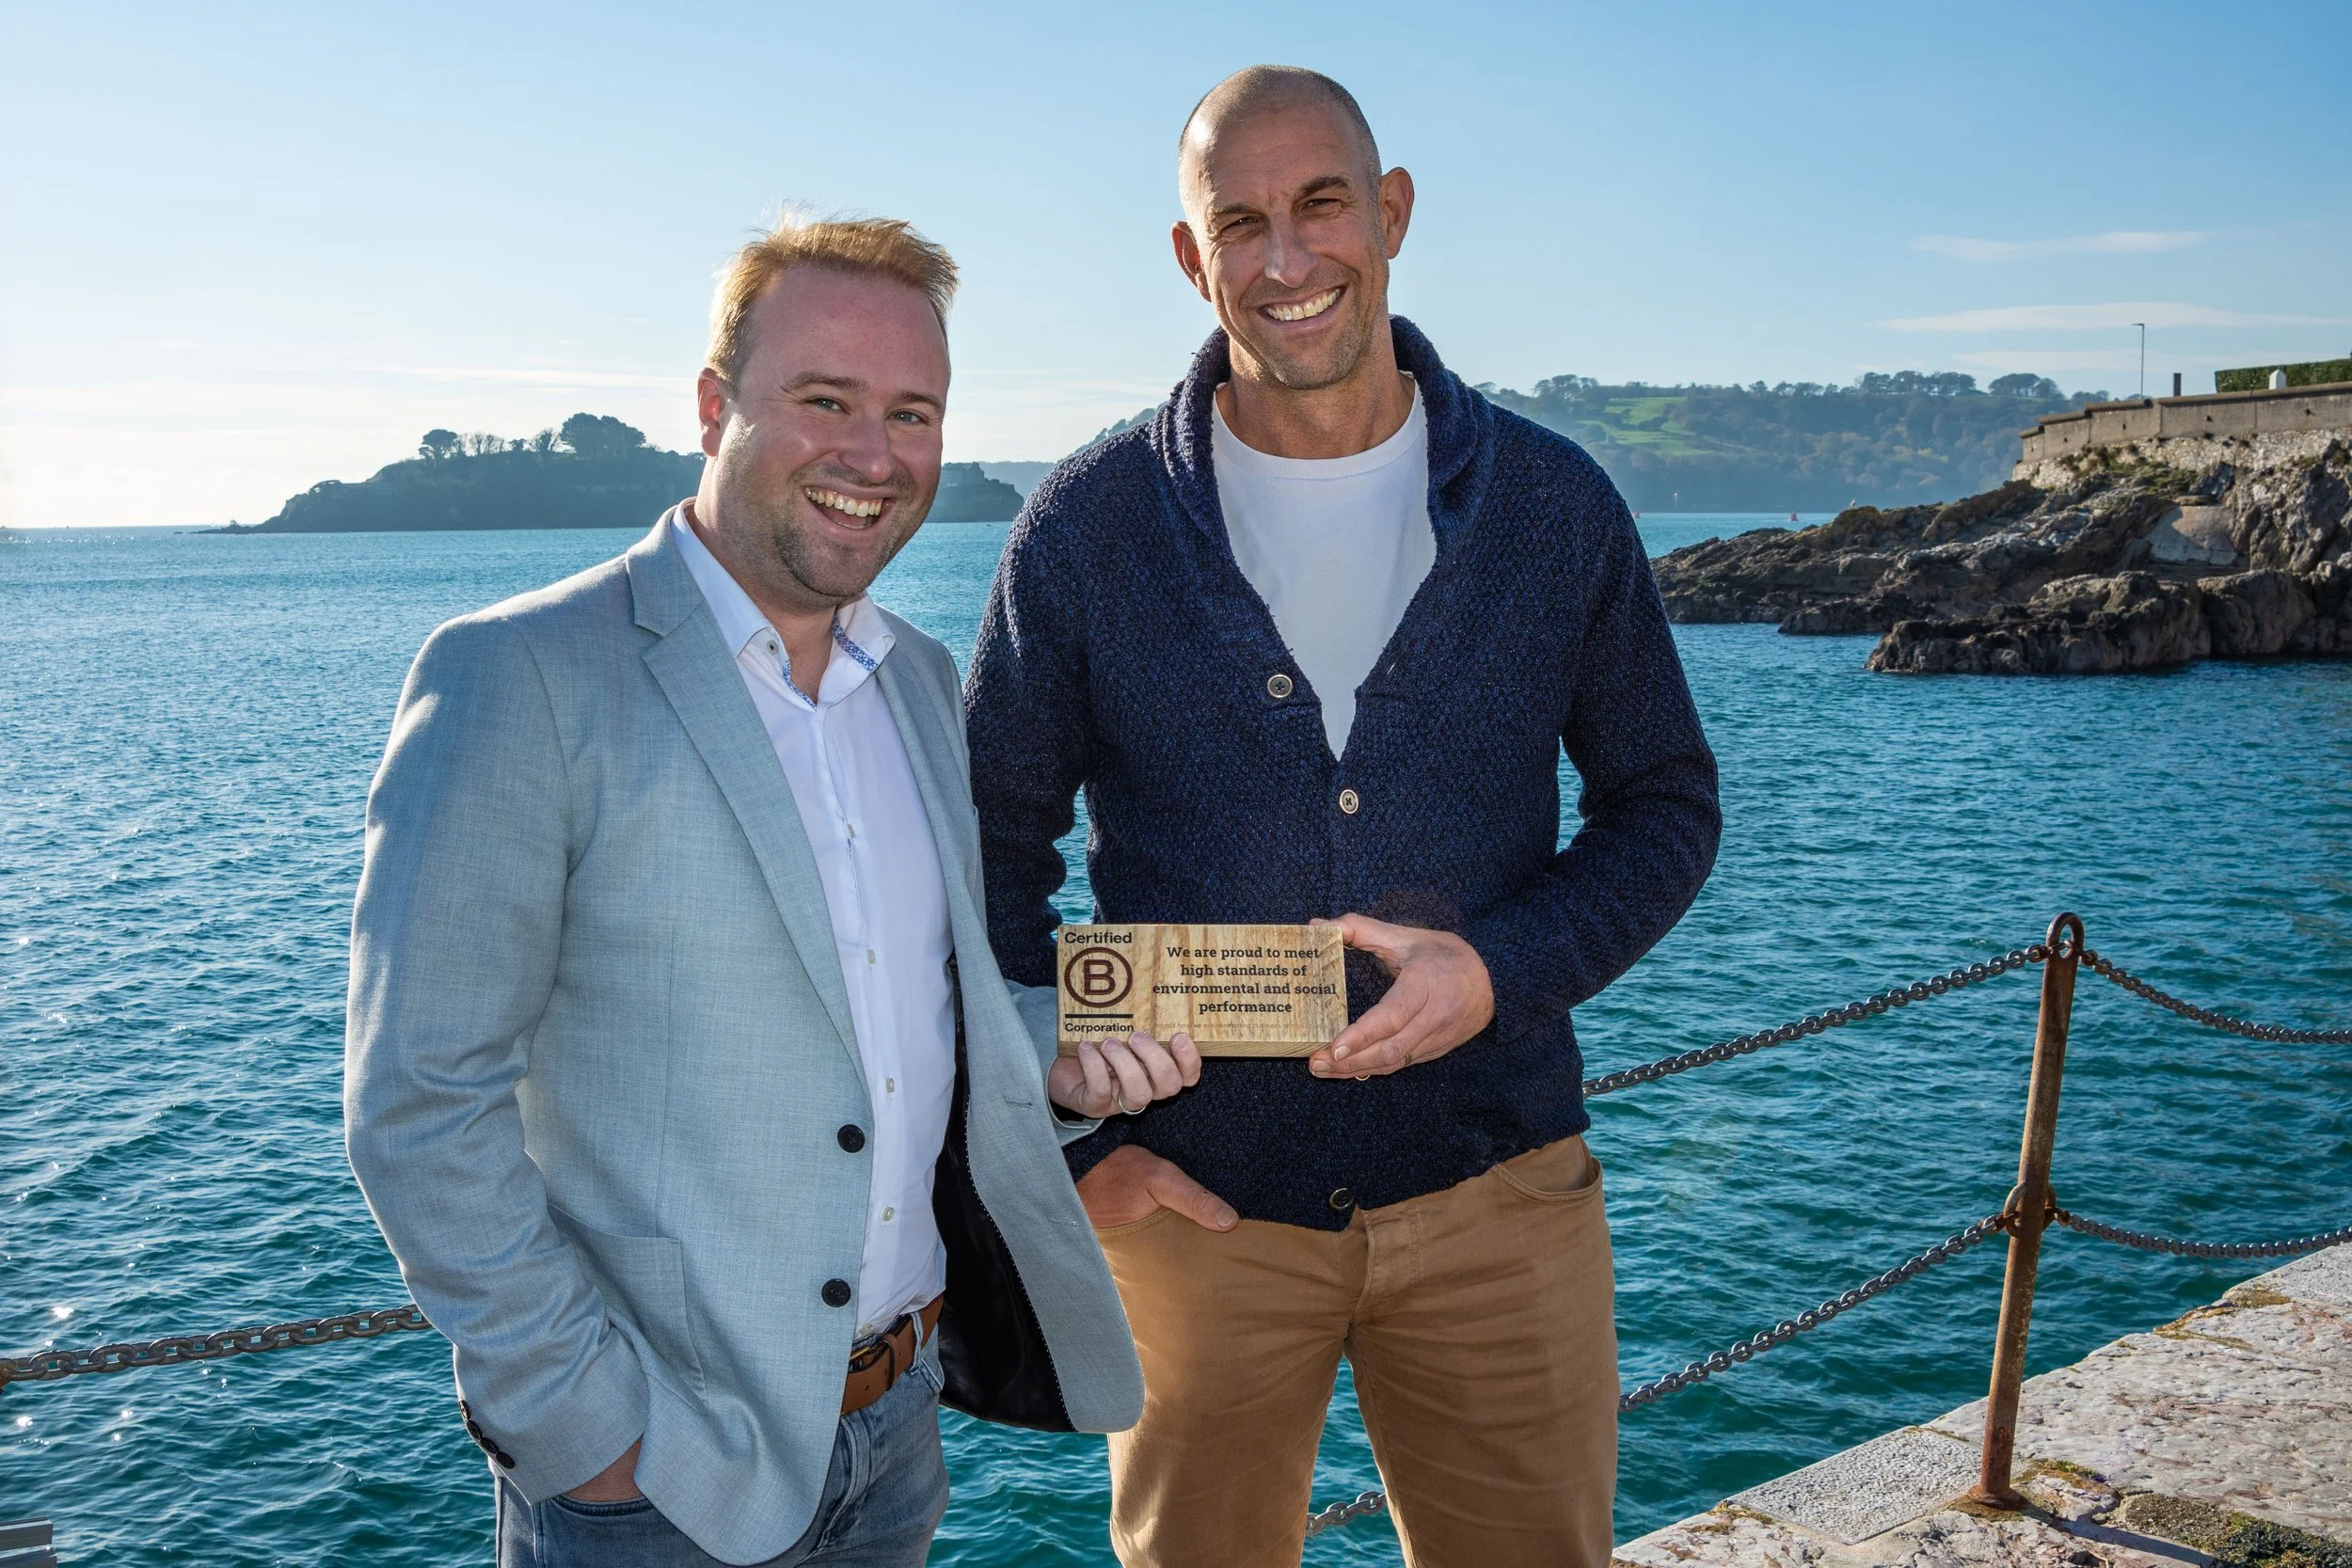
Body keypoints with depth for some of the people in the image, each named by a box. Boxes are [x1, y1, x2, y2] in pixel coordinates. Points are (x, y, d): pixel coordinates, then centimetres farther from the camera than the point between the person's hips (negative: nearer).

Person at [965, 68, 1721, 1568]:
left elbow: (1665, 805, 5)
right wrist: (1077, 1135, -4)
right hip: (1194, 1201, 0)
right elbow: (995, 849, 2)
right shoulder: (1087, 528, -5)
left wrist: (1503, 970, -13)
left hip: (1495, 1190, 1)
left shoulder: (1554, 505, -2)